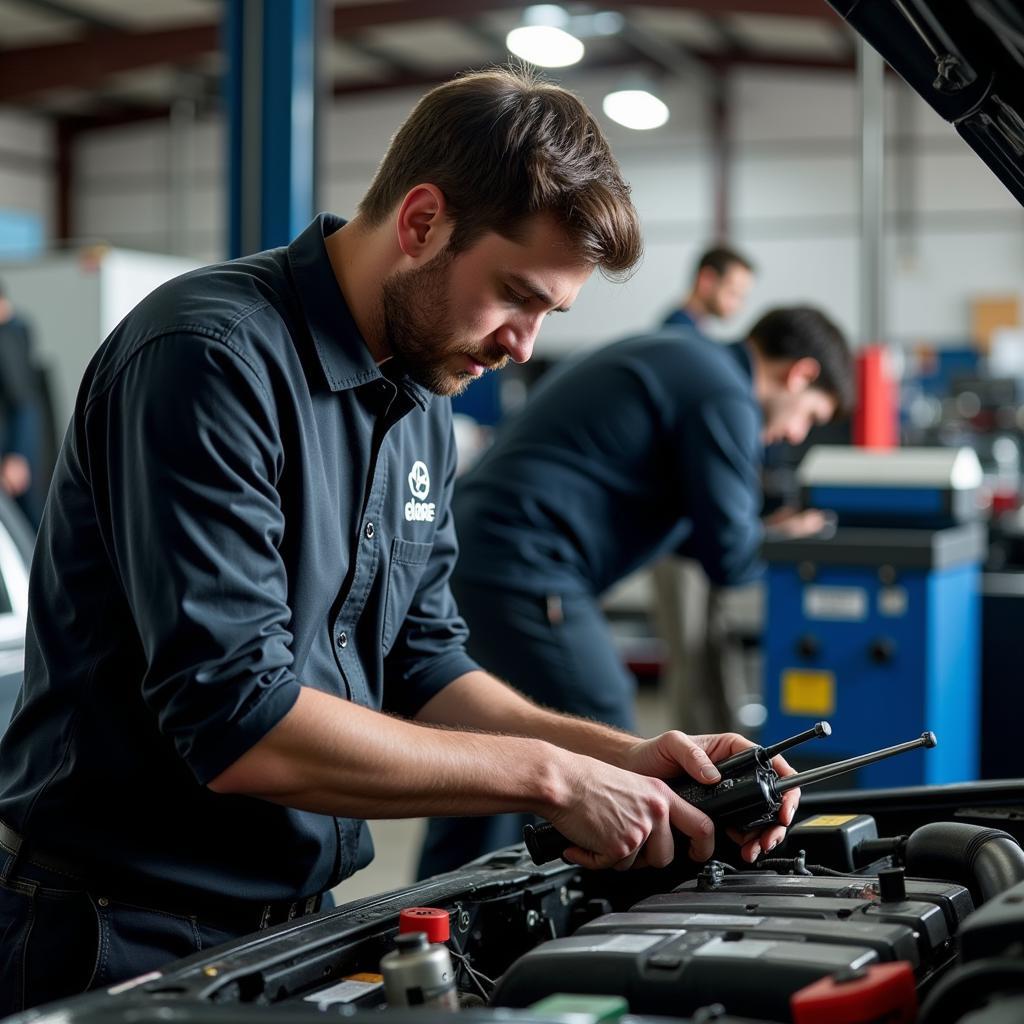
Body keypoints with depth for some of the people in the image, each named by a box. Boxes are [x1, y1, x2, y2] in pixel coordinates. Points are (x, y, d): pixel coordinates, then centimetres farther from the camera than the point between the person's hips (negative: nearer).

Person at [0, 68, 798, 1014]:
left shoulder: (422, 402, 7)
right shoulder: (213, 359, -21)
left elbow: (422, 667, 10)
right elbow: (240, 724, -27)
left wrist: (624, 758, -5)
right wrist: (547, 776, -22)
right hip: (128, 938, -8)